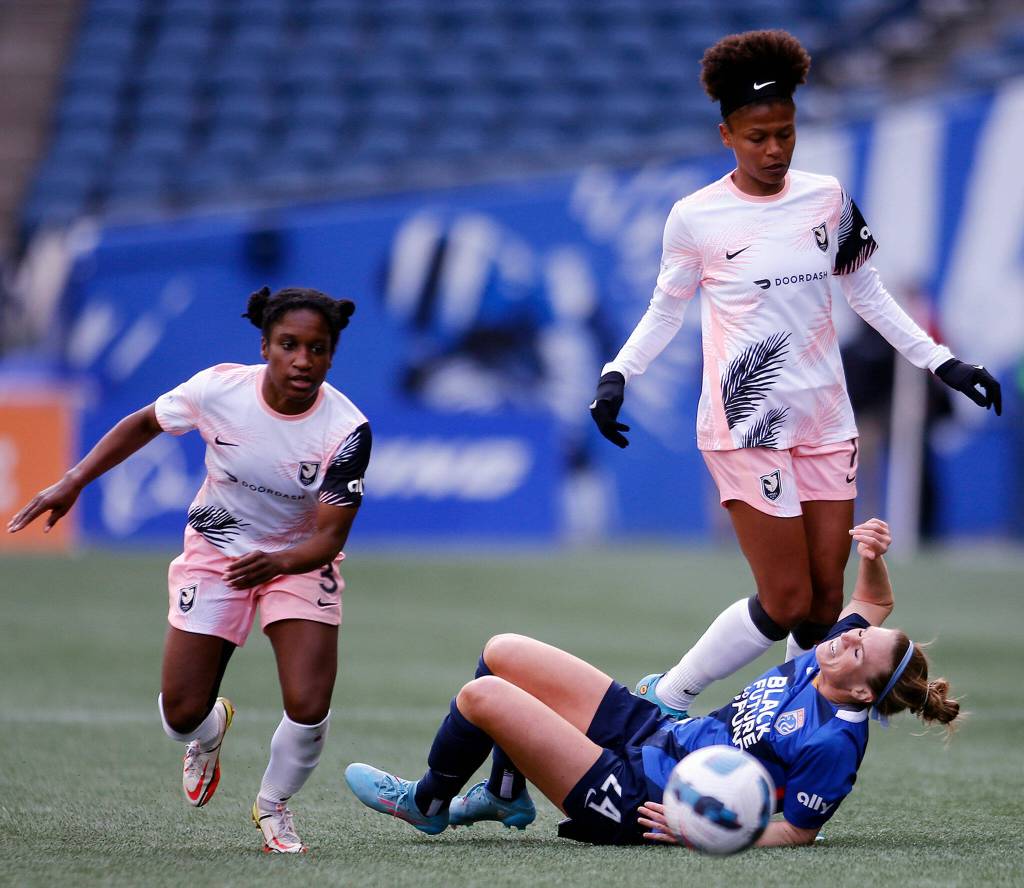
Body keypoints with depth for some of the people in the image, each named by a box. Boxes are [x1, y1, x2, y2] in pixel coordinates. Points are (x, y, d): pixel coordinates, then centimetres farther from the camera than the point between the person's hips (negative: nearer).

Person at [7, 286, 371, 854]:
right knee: (181, 716, -5)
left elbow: (330, 536, -24)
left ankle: (273, 805, 14)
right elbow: (144, 424, 0)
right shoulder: (218, 389, -21)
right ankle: (211, 729, 37)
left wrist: (280, 562, -44)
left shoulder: (347, 430, -24)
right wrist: (73, 482, -2)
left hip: (300, 559, -1)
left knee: (308, 709, -19)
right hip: (214, 551, 1)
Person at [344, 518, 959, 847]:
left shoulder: (834, 745, -24)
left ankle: (427, 804, 15)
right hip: (652, 730, 10)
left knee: (483, 696, -15)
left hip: (633, 804, -10)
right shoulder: (818, 666, -2)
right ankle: (506, 794, 31)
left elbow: (798, 831, -18)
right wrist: (874, 559, -8)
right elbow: (877, 604, 13)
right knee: (503, 654, 12)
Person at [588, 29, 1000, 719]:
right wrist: (618, 374, -8)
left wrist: (941, 361, 11)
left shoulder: (828, 198, 4)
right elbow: (667, 311, 7)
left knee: (826, 602, 3)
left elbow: (866, 293, 16)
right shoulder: (695, 217, -6)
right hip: (746, 422, -5)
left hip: (827, 421, 5)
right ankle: (664, 700, 6)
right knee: (787, 605, -9)